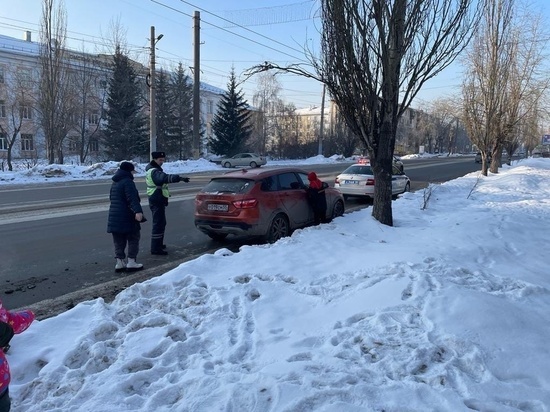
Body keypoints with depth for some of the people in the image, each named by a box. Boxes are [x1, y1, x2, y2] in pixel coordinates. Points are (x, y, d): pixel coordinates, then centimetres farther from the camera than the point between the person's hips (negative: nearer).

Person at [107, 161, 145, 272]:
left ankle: (120, 262, 14)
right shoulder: (127, 181, -13)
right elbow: (132, 198, -27)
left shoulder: (115, 183, 17)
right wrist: (138, 211, -37)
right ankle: (131, 262, 2)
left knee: (119, 241, 12)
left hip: (114, 216, 9)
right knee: (133, 238, 2)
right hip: (127, 216, -8)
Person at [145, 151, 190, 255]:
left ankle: (158, 244, 33)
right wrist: (179, 178, -49)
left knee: (160, 222, 21)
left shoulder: (152, 170, 16)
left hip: (156, 200, 11)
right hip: (157, 200, -11)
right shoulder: (154, 171, -19)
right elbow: (165, 177, -38)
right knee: (158, 223, -9)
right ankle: (155, 248, -6)